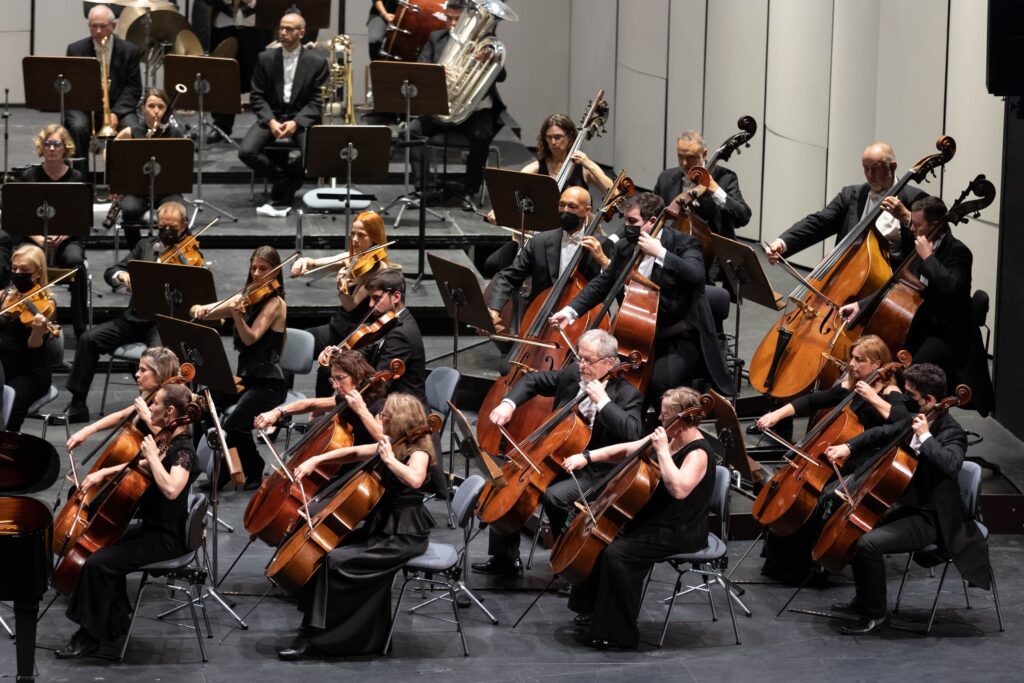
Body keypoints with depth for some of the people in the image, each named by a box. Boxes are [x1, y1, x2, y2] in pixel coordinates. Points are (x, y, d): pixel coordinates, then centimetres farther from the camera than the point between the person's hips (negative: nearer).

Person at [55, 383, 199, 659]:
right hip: (152, 526, 10)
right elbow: (140, 467, 25)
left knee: (98, 563, -17)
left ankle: (90, 635, -5)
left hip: (168, 538, -10)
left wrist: (152, 455, -28)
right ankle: (118, 618, 20)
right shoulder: (166, 440, 7)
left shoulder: (183, 450, -22)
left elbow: (171, 489, -41)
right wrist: (104, 472, 10)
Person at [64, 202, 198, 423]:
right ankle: (77, 405, -7)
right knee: (89, 339, -14)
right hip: (134, 318, 4)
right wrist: (122, 275, -10)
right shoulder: (146, 245, 15)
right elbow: (110, 272, 13)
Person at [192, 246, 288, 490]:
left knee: (234, 425, -30)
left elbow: (251, 338, -24)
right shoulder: (247, 296, 11)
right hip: (244, 377, 7)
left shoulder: (275, 302, -9)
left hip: (268, 383, -7)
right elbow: (201, 312, 6)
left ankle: (254, 471, -4)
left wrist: (237, 315, -41)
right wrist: (199, 309, -18)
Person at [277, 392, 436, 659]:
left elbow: (414, 480, -37)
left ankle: (314, 638, -15)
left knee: (336, 561, -21)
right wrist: (317, 459, 8)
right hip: (381, 526, 9)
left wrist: (389, 458, -26)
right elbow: (354, 452, 21)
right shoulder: (390, 445, 11)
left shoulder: (418, 453, -15)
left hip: (404, 535, -9)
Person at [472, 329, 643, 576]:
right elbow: (533, 381, 15)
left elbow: (632, 434, -30)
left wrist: (603, 401, -30)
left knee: (554, 496, -32)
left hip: (594, 472, -7)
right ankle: (505, 558, 8)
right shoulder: (572, 374, 3)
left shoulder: (626, 394, -14)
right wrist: (509, 403, -3)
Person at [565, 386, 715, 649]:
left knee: (617, 554, -25)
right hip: (651, 519, 10)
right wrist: (586, 457, 4)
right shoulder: (667, 439, 6)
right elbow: (625, 451, 14)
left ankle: (616, 633, -16)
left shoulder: (698, 453, -21)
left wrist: (662, 450, -32)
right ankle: (593, 611, 23)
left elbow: (679, 489, -38)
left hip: (679, 533, -10)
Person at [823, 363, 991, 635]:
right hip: (909, 505, 10)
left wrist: (925, 436, -31)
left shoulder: (951, 432, -21)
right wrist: (849, 447, 6)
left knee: (868, 543, -25)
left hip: (930, 519, -10)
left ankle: (876, 615, -10)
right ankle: (863, 599, 31)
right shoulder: (916, 420, 4)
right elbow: (884, 433, 19)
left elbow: (950, 464, -42)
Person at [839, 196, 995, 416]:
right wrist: (861, 305, 9)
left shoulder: (957, 252, -13)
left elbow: (951, 287, -33)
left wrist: (928, 257, -22)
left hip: (947, 334, -9)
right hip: (921, 327, 9)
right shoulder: (921, 249, 11)